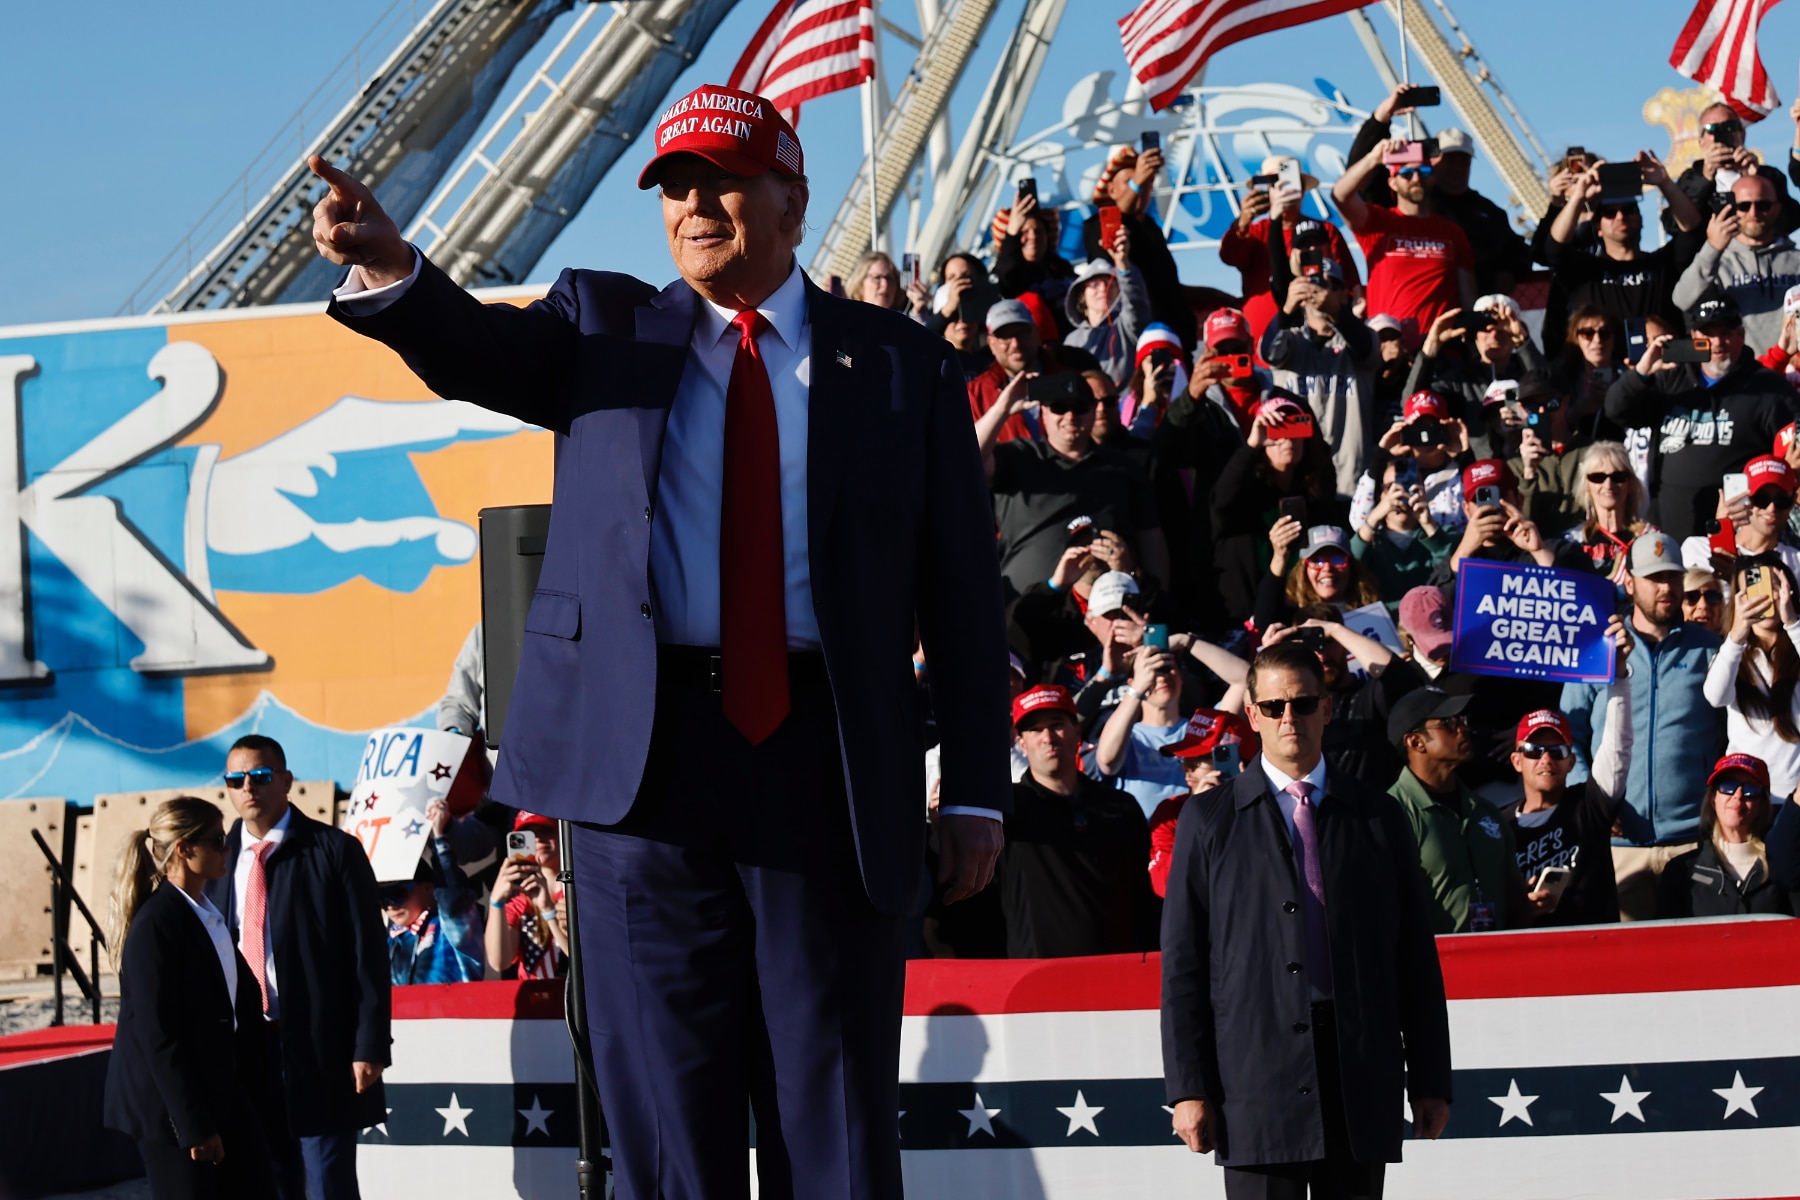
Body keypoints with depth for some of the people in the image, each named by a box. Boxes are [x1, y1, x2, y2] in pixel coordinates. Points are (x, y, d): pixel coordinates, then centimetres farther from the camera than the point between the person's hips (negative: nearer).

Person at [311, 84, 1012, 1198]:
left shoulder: (903, 363, 9)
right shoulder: (606, 325, 14)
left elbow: (963, 589, 7)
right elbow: (473, 351, -5)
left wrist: (977, 792, 0)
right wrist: (389, 266, -28)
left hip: (831, 769, -1)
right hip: (646, 756, 1)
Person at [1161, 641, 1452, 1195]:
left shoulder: (1378, 817, 13)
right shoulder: (1208, 819, 8)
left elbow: (1417, 957, 12)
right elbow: (1182, 964, 4)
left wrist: (1429, 1081, 7)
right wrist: (1188, 1087, -4)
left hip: (1361, 1079, 2)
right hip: (1256, 1077, -2)